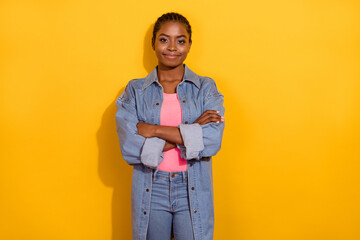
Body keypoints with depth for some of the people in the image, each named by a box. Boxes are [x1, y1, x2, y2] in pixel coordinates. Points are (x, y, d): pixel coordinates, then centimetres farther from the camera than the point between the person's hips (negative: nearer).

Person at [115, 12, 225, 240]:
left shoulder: (206, 88, 0)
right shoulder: (135, 91, 0)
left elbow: (212, 141, -14)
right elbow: (130, 148, -12)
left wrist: (155, 130, -15)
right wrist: (191, 133, -15)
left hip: (193, 192, 0)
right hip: (151, 191, 1)